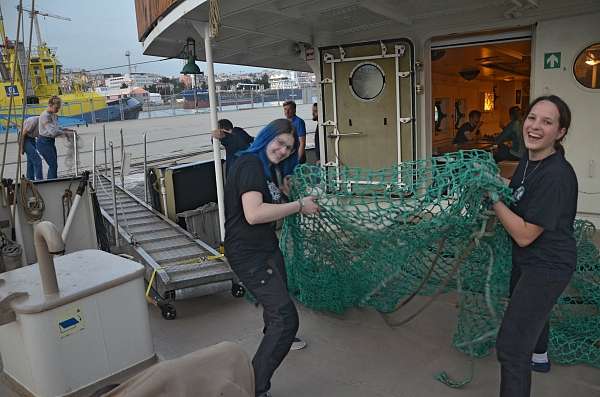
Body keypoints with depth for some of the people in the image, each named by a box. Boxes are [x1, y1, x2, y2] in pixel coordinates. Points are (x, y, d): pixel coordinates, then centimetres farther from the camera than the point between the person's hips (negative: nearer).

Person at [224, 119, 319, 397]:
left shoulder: (267, 168, 13)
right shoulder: (250, 163, -19)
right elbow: (254, 214, -31)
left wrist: (302, 206, 7)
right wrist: (298, 205, -22)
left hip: (266, 247, 11)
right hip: (248, 254, -11)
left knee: (278, 298, 32)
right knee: (286, 316, -17)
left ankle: (275, 338, 61)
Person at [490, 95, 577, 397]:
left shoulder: (556, 175, -30)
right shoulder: (529, 158, -3)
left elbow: (525, 235, -27)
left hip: (546, 266, -10)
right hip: (527, 259, 10)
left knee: (510, 346, -11)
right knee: (530, 307, 35)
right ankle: (539, 358, 65)